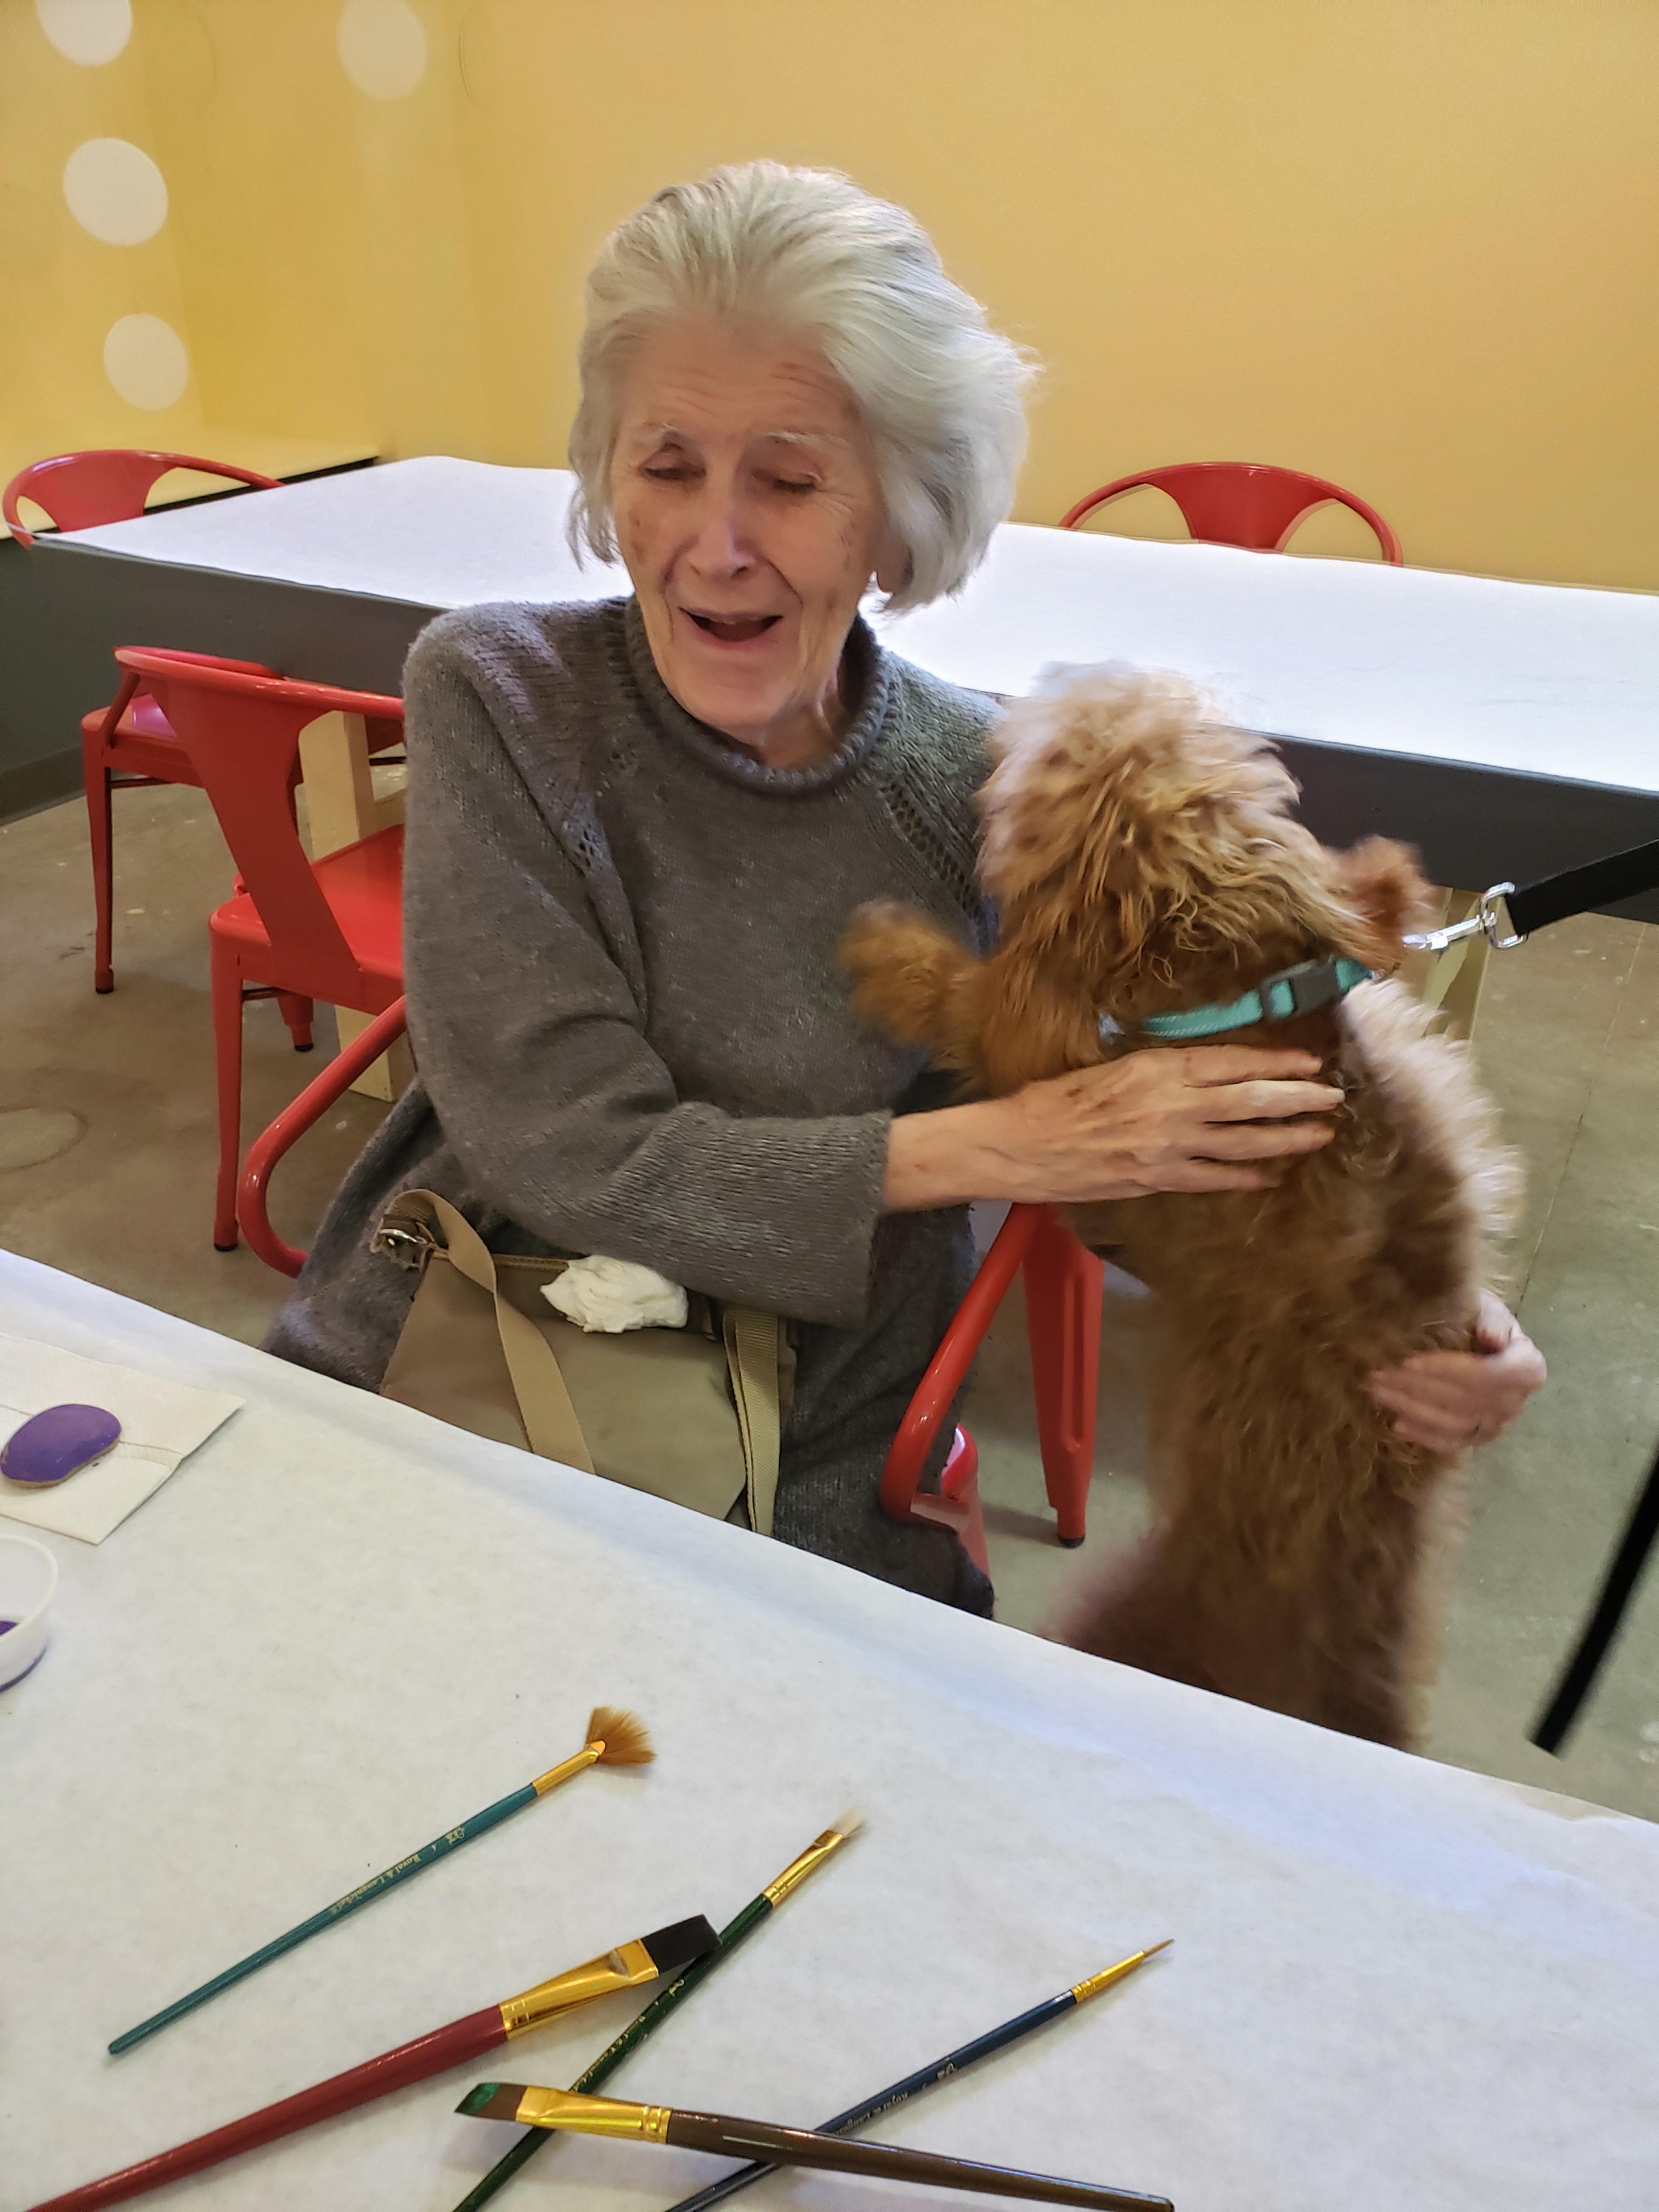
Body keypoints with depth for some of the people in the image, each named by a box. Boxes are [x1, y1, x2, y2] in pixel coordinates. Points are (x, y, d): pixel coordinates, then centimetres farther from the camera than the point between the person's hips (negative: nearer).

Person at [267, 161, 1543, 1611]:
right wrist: (994, 1146, -22)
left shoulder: (983, 786, -8)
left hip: (811, 1491, 1)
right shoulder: (496, 696, -11)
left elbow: (1135, 1144, 4)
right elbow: (566, 1154, -17)